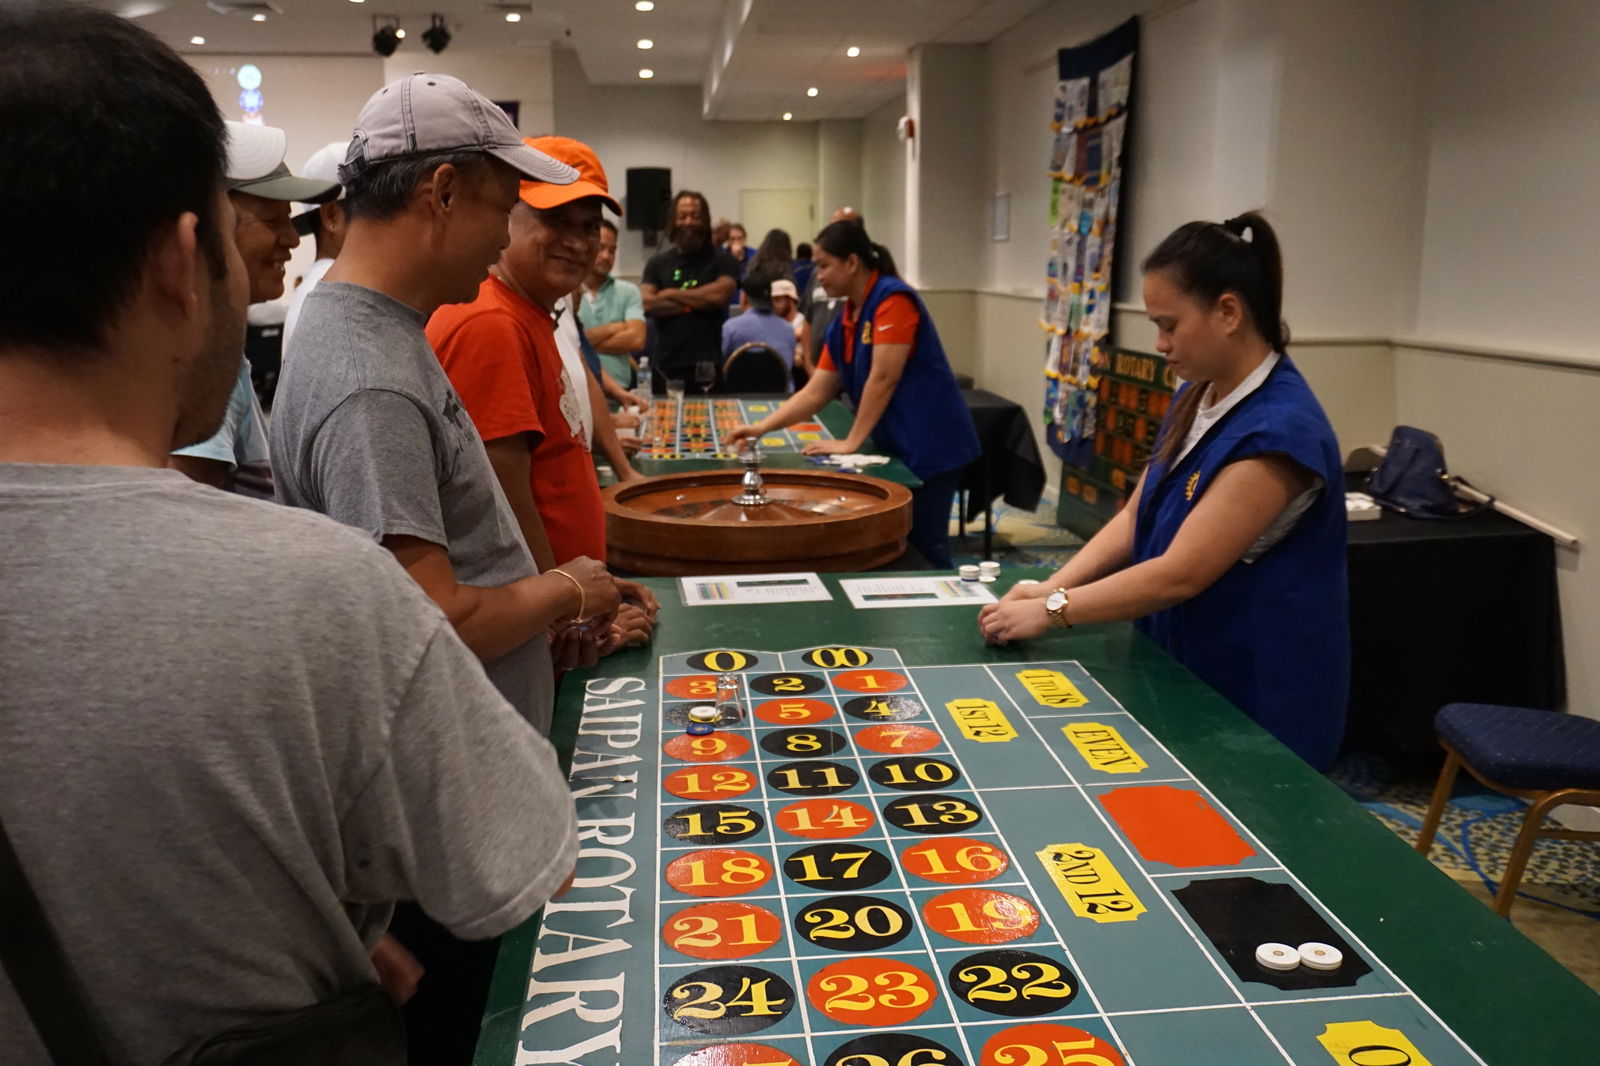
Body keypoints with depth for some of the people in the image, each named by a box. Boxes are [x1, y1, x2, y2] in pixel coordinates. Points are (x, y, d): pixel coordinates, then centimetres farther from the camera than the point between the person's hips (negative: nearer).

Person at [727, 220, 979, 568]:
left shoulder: (892, 299, -15)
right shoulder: (843, 323, 10)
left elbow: (883, 378, -19)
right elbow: (816, 392, 12)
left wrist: (851, 443, -14)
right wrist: (761, 428, 6)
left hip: (929, 446, -8)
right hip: (896, 448, 8)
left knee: (923, 551, -4)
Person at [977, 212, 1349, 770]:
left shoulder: (1277, 429, -25)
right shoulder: (1196, 399, 3)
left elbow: (1181, 573, -27)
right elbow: (1135, 518, 4)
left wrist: (1052, 611, -21)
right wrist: (1052, 587, -9)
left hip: (1256, 700, -8)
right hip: (1183, 673, 8)